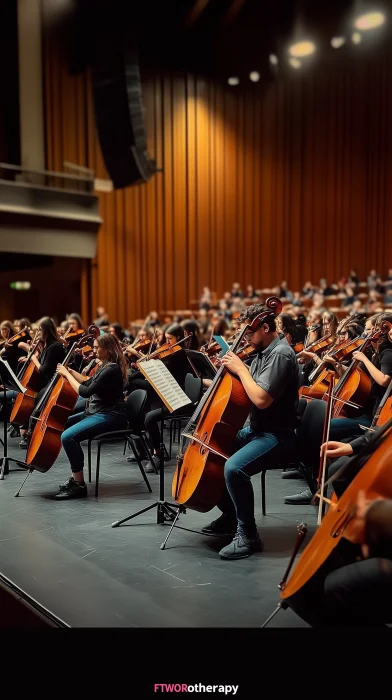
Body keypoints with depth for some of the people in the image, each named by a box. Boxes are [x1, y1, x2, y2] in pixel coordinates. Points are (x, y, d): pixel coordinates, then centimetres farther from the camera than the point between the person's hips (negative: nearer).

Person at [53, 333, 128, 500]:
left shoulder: (111, 369, -19)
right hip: (97, 411, 11)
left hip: (110, 416, -11)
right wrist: (70, 371, 14)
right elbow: (88, 383, 25)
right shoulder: (106, 365, 13)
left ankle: (79, 485, -16)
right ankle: (76, 477, 13)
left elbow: (86, 392, -22)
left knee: (68, 436, -26)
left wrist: (67, 374, -11)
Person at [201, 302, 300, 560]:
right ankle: (230, 515, 22)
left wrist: (240, 368, -19)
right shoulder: (264, 351, 12)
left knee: (234, 467, -33)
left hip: (277, 435, -11)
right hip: (257, 429, 11)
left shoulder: (281, 354, -19)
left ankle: (248, 535, -16)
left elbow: (261, 399, -29)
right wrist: (236, 368, -2)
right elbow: (247, 387, 13)